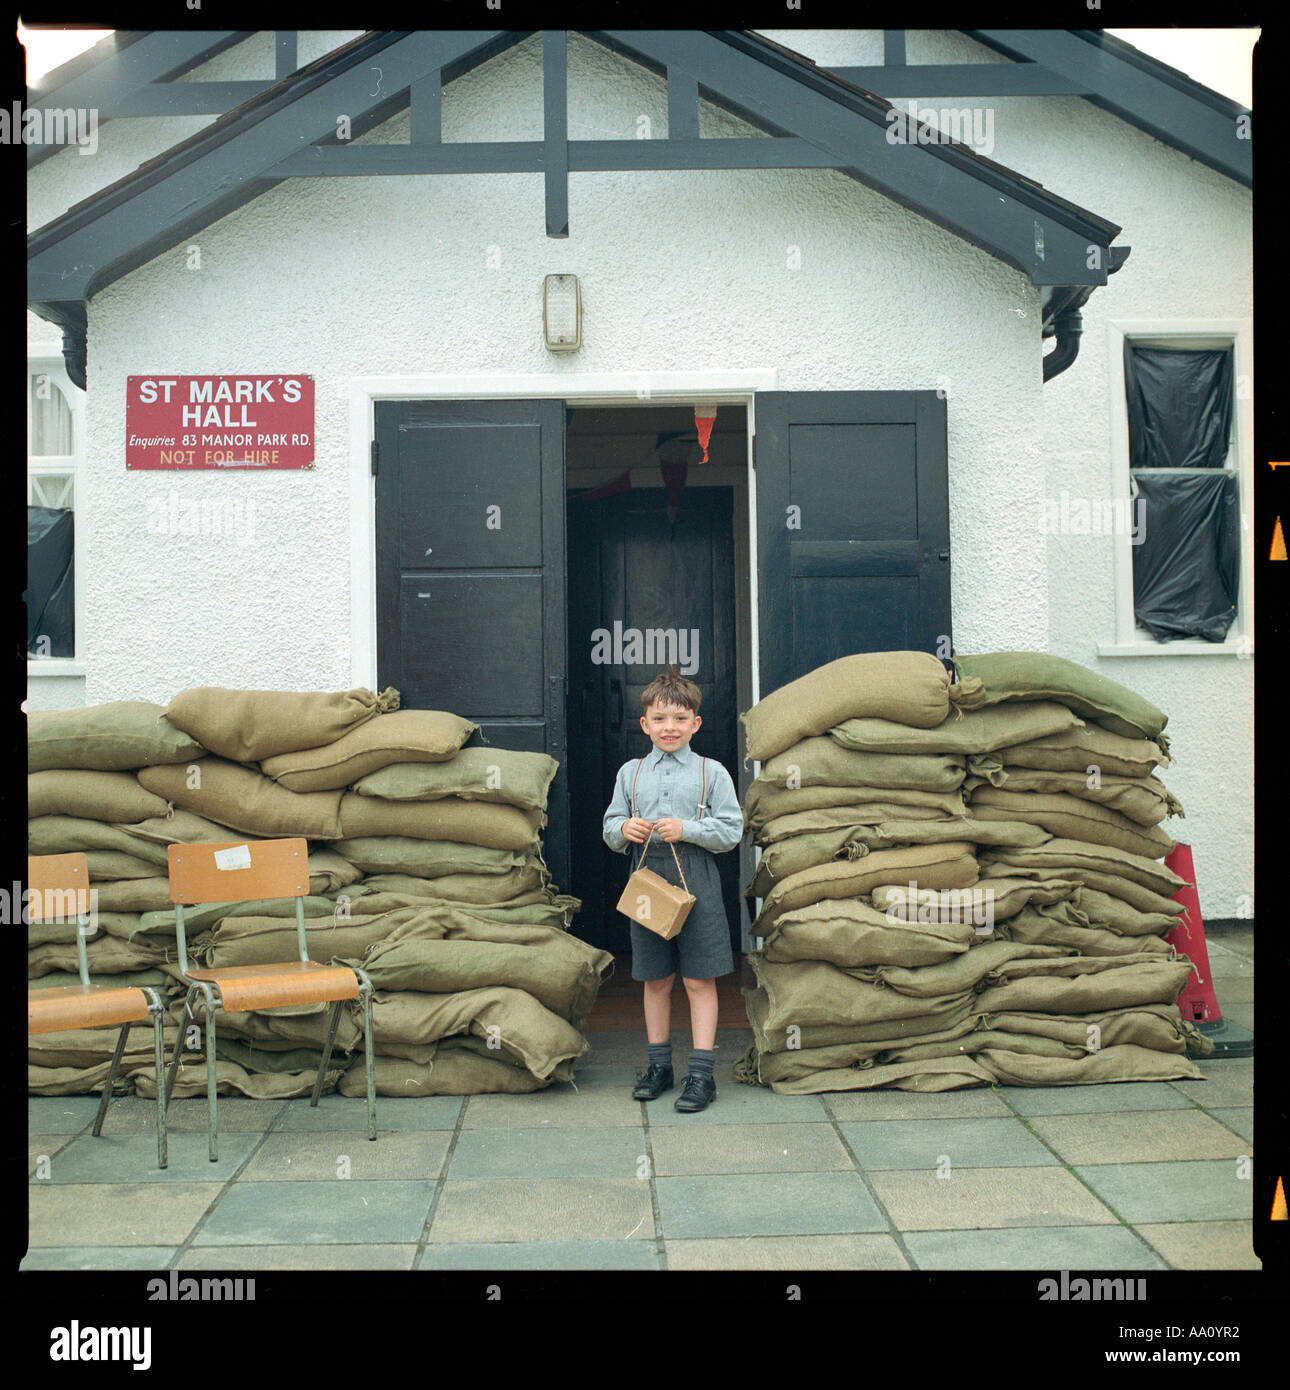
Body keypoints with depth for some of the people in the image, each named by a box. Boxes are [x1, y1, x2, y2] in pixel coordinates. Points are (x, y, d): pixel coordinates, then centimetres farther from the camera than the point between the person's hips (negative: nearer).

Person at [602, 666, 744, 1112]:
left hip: (696, 880, -3)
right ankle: (658, 1065, 24)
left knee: (699, 979, 0)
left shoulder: (711, 772, 0)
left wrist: (687, 829, -16)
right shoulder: (630, 773, 9)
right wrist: (624, 829, -10)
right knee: (655, 980, 12)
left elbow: (732, 830, -4)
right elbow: (610, 830, 13)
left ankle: (701, 1072, 6)